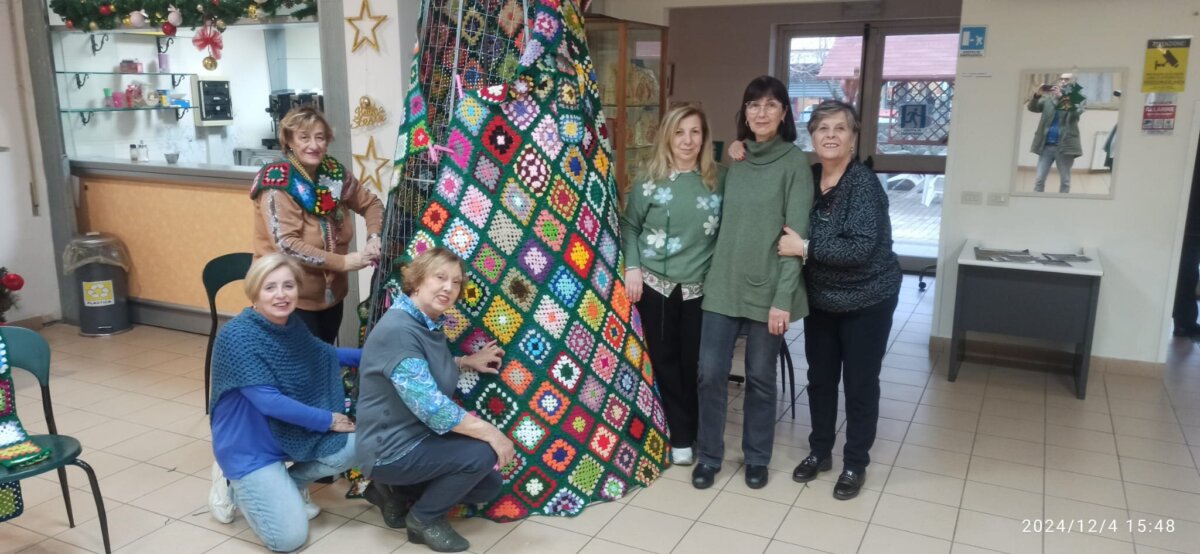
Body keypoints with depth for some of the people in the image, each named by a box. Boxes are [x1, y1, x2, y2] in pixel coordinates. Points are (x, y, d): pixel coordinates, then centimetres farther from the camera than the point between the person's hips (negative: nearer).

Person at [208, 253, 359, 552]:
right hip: (250, 445, -7)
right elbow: (269, 402, -28)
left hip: (290, 432, 7)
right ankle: (236, 488, 12)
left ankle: (286, 485, 10)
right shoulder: (237, 336, -24)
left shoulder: (293, 324, -2)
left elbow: (322, 354, 18)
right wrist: (328, 420, -21)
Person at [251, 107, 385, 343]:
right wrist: (344, 262, -26)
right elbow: (286, 244, -26)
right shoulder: (278, 183, -18)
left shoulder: (334, 172, -1)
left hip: (331, 293, 6)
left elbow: (371, 203, 12)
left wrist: (374, 237, -7)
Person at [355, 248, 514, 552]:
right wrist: (488, 431, -27)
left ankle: (396, 492, 18)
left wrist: (466, 362, 11)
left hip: (419, 438, 10)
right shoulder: (398, 329, -25)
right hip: (391, 450, -10)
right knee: (483, 452, -22)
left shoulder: (429, 324, 5)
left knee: (489, 485, 12)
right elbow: (429, 404, -32)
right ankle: (425, 517, 0)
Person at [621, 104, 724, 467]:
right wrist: (632, 267, -7)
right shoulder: (651, 180, -1)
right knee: (664, 359, 6)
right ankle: (680, 436, 20)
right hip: (655, 284, -1)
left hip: (699, 287, 1)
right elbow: (629, 225, 3)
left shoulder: (716, 180, 3)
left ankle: (690, 434, 24)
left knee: (694, 362, 6)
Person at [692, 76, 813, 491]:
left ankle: (757, 458, 28)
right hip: (722, 285, 4)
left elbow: (797, 235, -10)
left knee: (760, 377, 9)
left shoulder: (795, 163, -6)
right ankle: (709, 455, 22)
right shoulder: (734, 160, 8)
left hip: (767, 288, -3)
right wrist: (714, 274, 6)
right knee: (710, 373, 4)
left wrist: (784, 297, -15)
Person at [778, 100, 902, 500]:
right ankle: (819, 451, 34)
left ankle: (855, 464, 23)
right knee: (820, 378, 16)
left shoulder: (864, 183, -20)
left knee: (860, 383, 7)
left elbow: (861, 248, -28)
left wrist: (804, 248, -27)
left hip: (867, 300, -5)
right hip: (820, 298, 6)